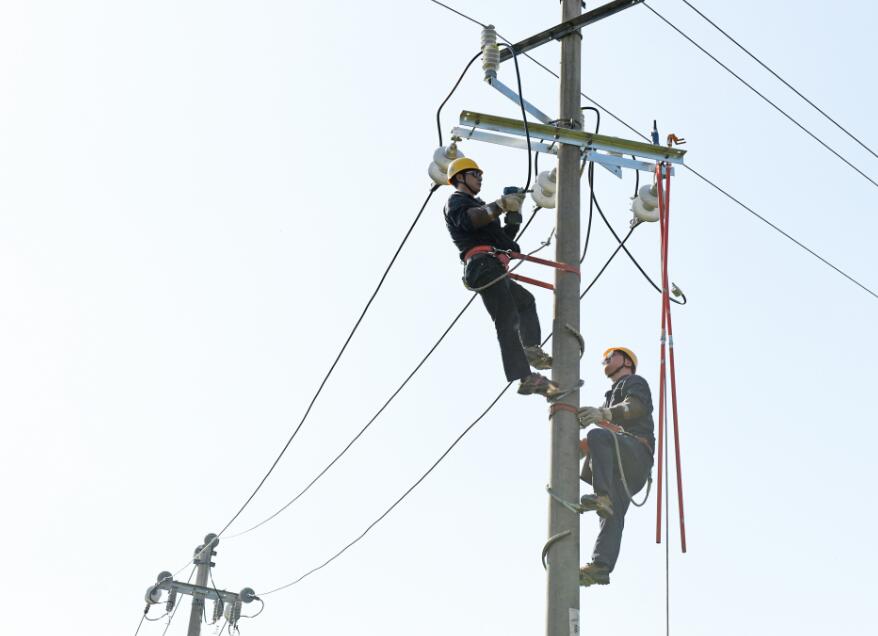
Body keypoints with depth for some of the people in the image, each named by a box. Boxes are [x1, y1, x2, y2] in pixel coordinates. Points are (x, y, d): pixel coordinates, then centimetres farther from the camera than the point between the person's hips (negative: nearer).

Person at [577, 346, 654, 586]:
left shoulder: (635, 382, 16)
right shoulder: (612, 397, 42)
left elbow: (636, 407, -7)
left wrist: (602, 413, -23)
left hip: (637, 449, -7)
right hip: (620, 467, 7)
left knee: (597, 435, -34)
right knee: (613, 515, -11)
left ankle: (603, 496, -49)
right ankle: (601, 567, -27)